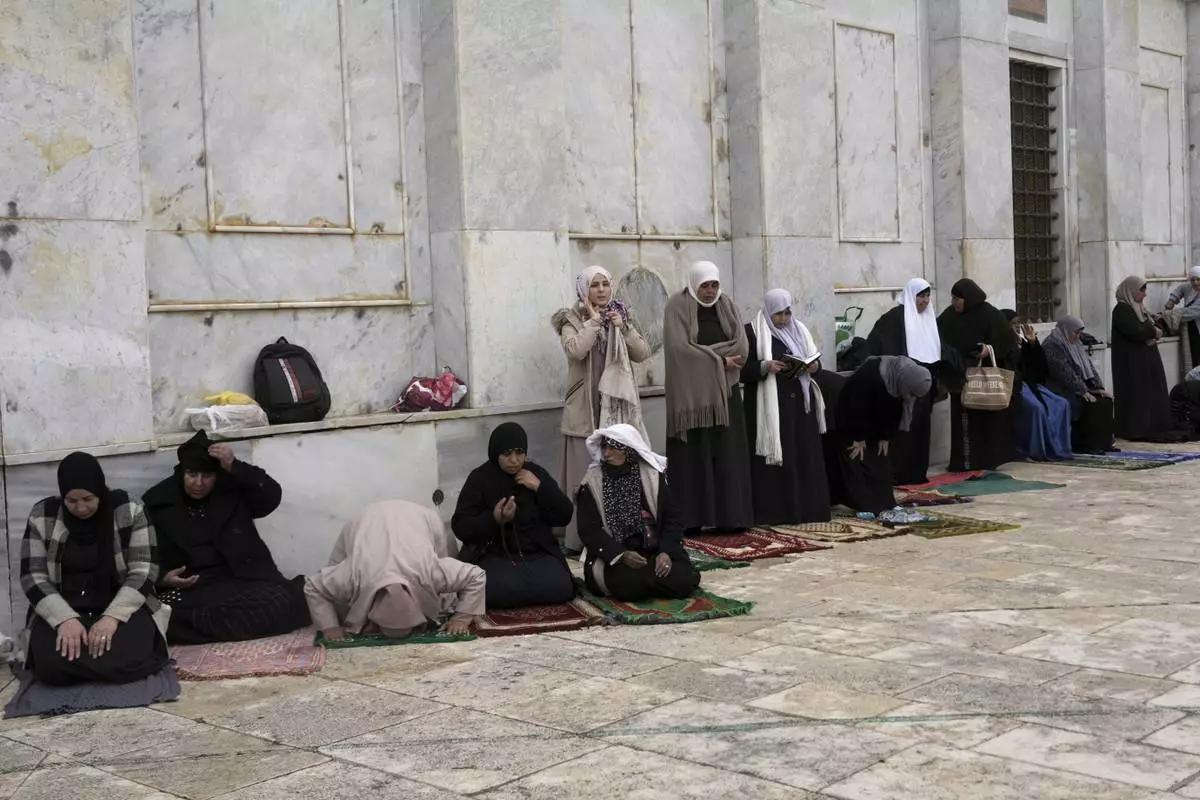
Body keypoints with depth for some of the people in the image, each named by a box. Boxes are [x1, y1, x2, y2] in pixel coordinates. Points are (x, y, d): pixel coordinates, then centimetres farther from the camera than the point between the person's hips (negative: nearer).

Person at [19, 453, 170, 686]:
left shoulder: (130, 512, -5)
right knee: (52, 665, -30)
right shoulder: (42, 516, -1)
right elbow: (33, 577, -3)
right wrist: (65, 619, -21)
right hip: (62, 610, 1)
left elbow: (143, 572, -9)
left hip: (122, 607, -1)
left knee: (126, 660, -32)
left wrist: (112, 616, -24)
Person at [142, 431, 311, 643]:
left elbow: (272, 497, -6)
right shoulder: (156, 502, 8)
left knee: (284, 602, -29)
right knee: (163, 616, -34)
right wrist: (162, 578, -11)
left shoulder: (233, 488, 9)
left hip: (241, 579, 0)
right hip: (188, 587, 1)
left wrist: (234, 467, -14)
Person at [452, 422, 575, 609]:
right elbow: (460, 527, -8)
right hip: (495, 555, -3)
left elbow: (565, 516, 3)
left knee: (561, 588, -23)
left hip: (538, 553, 3)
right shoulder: (480, 478, -2)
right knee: (498, 591, -33)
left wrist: (540, 487, -11)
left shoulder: (536, 473, 8)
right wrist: (494, 519, -25)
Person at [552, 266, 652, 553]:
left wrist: (622, 327, -6)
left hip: (618, 405, 4)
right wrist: (593, 321, -10)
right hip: (587, 408, -4)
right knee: (587, 473, -7)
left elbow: (642, 353, 5)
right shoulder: (572, 320, 0)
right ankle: (582, 537, -3)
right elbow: (576, 350, -21)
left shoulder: (619, 315, 14)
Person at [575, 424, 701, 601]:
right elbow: (589, 530, -6)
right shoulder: (592, 482, 1)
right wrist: (622, 555, -21)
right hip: (613, 556, -2)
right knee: (630, 583, -32)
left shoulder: (653, 476, 5)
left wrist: (666, 552, -15)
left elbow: (672, 518, 3)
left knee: (683, 580, -24)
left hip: (655, 550, 2)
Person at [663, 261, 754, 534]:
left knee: (728, 454, 1)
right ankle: (690, 519, -2)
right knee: (693, 455, -4)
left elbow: (742, 346, -1)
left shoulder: (726, 305, 9)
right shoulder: (677, 306, -4)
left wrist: (705, 352, -11)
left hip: (725, 391, 4)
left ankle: (730, 516, 4)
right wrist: (719, 360, -14)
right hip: (691, 392, -4)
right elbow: (680, 348, -16)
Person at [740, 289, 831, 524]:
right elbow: (743, 368, -6)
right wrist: (765, 367, -22)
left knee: (805, 456, 5)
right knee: (775, 458, -6)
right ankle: (774, 512, -2)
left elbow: (815, 359, 16)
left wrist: (814, 366, -7)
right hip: (770, 407, -5)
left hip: (800, 404, 5)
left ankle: (807, 508, 11)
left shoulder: (800, 330, 14)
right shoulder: (752, 332, -2)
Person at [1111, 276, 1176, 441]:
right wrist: (1153, 331, -5)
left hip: (1147, 359, 9)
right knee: (1136, 394, -7)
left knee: (1152, 393, 6)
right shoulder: (1122, 310, -10)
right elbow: (1135, 332, -23)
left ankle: (1153, 429, 9)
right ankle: (1136, 431, -4)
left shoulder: (1140, 308, 17)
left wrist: (1153, 336, -10)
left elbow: (1157, 328, 13)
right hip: (1131, 361, -9)